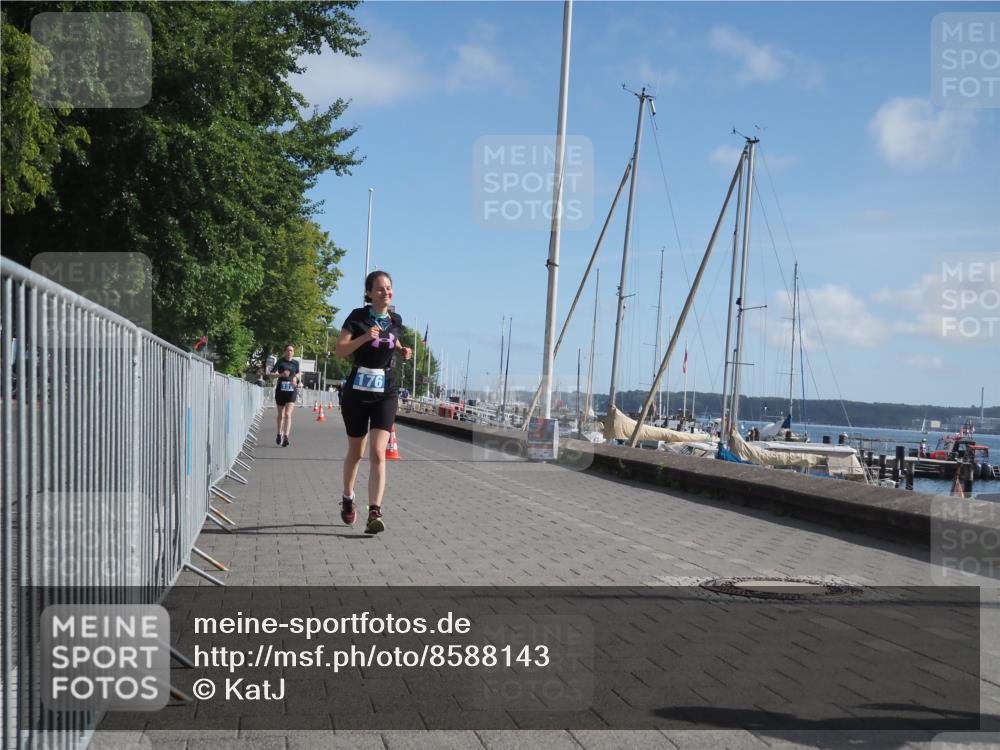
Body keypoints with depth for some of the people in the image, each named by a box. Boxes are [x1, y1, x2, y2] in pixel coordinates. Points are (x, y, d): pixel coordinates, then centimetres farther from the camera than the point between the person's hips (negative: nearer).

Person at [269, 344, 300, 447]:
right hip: (280, 390, 0)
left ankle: (286, 437, -19)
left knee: (288, 414, -14)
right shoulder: (280, 362, -1)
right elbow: (271, 374, -7)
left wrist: (296, 377, 2)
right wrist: (281, 374, -24)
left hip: (291, 390, 0)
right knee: (280, 415, 13)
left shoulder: (296, 363, 7)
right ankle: (279, 435, 33)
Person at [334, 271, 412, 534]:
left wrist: (402, 351, 5)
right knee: (356, 452, 14)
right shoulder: (358, 317, -7)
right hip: (357, 391, -1)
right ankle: (348, 498, 39)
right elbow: (339, 350, -14)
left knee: (378, 453, -14)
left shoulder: (395, 320, 6)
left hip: (385, 393, 2)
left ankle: (374, 513, -19)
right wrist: (365, 337, -26)